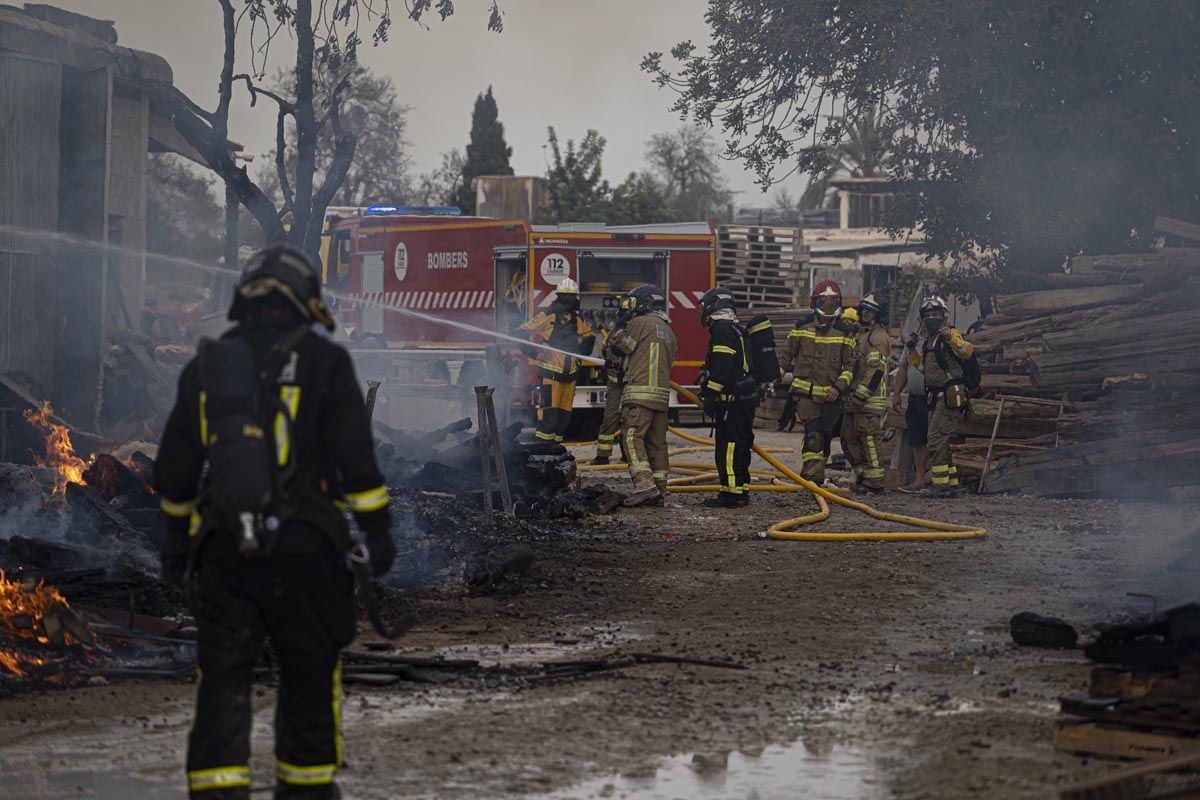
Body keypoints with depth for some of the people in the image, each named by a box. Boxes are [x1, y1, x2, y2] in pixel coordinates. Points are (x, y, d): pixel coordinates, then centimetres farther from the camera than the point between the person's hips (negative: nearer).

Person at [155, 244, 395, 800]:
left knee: (222, 677, 3)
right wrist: (377, 529, 1)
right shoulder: (323, 363, 0)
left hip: (222, 549, 2)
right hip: (302, 545, -2)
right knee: (309, 672, 12)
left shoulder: (205, 367, 10)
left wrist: (175, 535, 27)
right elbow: (355, 458, -5)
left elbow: (173, 470, 15)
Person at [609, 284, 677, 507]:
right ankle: (659, 491, 10)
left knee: (632, 438, -12)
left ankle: (645, 484, -25)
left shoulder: (640, 323, -3)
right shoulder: (669, 332, 21)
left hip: (640, 392, -8)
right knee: (657, 442, 10)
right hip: (662, 394, 8)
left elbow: (619, 347, 2)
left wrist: (620, 330, 21)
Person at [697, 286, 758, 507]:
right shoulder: (736, 329, 21)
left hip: (732, 400, -10)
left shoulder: (722, 329, -12)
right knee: (740, 447, 13)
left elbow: (722, 367, -21)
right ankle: (742, 491, 17)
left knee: (728, 447, -10)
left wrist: (710, 395, -20)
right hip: (746, 398, 10)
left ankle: (731, 493, -12)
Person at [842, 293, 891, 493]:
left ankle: (874, 482, -7)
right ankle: (863, 476, 18)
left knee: (869, 438, -9)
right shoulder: (857, 333, 21)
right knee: (849, 438, 11)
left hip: (871, 397, -10)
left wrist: (861, 394, -22)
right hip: (855, 396, 10)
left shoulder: (877, 336, -10)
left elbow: (876, 369, -19)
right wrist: (850, 394, 25)